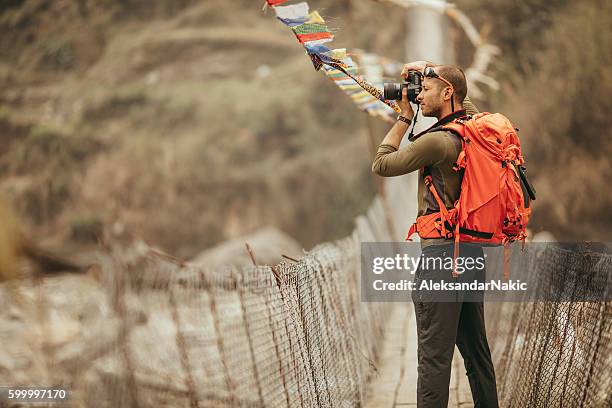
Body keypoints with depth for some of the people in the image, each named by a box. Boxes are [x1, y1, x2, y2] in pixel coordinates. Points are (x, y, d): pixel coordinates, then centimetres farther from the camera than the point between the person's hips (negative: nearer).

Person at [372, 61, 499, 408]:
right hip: (474, 249, 9)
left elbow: (381, 165, -6)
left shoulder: (436, 141, -15)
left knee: (435, 356, -7)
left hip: (443, 251, -9)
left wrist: (404, 118, 2)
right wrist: (431, 69, 24)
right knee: (476, 350, 16)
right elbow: (463, 98, 33)